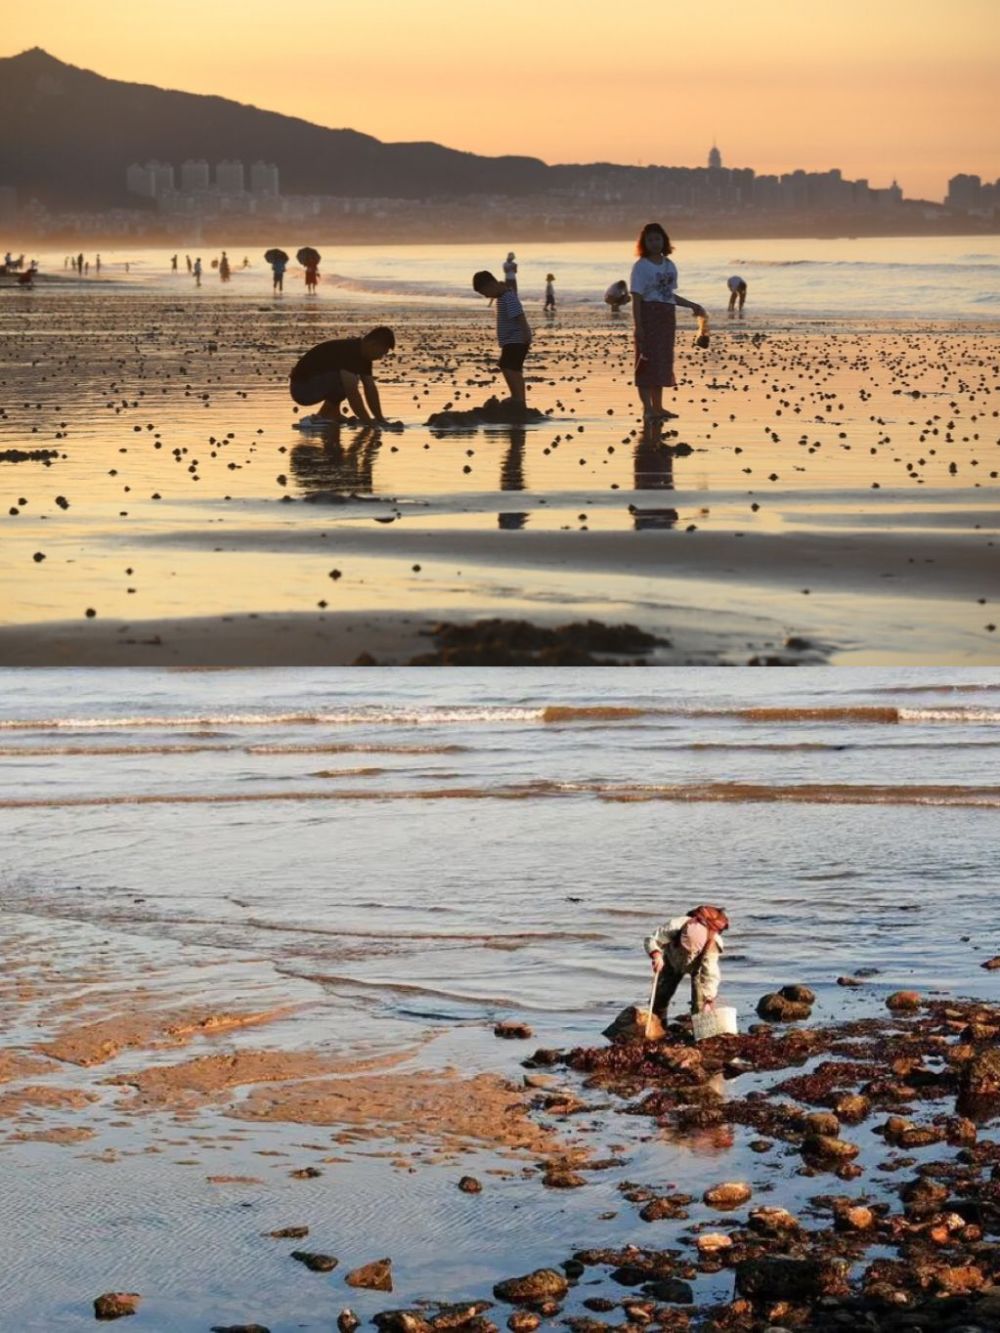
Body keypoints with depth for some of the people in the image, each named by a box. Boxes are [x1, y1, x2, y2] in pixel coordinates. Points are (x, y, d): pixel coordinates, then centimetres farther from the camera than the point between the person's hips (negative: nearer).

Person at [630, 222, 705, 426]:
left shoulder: (669, 265, 14)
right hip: (649, 315, -6)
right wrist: (638, 325, -17)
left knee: (663, 362, 9)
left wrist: (692, 306, 22)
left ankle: (658, 407, 16)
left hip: (667, 317, 6)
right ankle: (648, 409, -11)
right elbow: (636, 298, -9)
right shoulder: (641, 266, -5)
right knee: (648, 362, -8)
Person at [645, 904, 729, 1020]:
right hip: (673, 960, 2)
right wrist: (656, 955, -51)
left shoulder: (712, 943, -44)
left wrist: (708, 1001, -47)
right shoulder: (674, 927, -42)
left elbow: (710, 975, -42)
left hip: (697, 966, -2)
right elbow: (651, 940, -30)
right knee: (660, 995, 7)